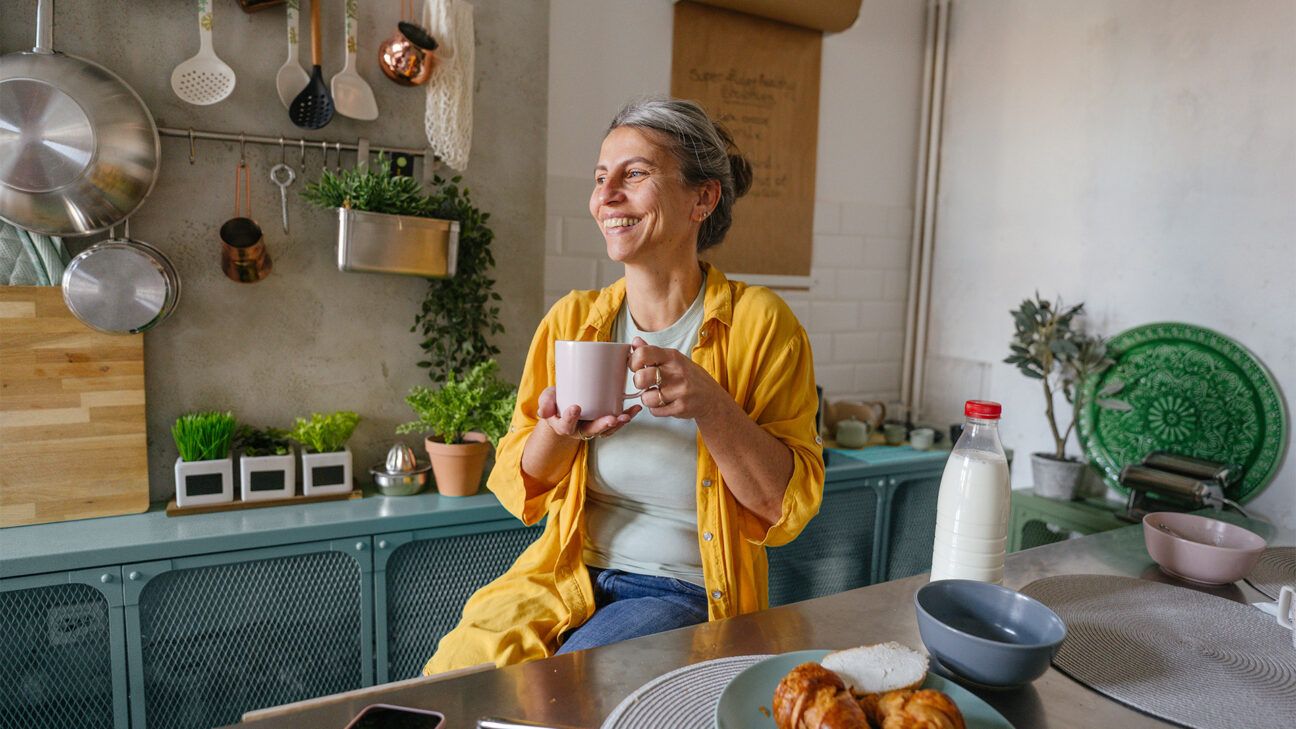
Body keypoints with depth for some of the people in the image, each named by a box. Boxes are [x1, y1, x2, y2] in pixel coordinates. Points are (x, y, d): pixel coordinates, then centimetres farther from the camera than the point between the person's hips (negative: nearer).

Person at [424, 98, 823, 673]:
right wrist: (557, 432, -15)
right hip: (568, 576, 4)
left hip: (688, 593, -3)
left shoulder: (759, 323, -7)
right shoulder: (571, 319, 3)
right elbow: (520, 490, 7)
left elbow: (788, 506, -9)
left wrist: (709, 405, -24)